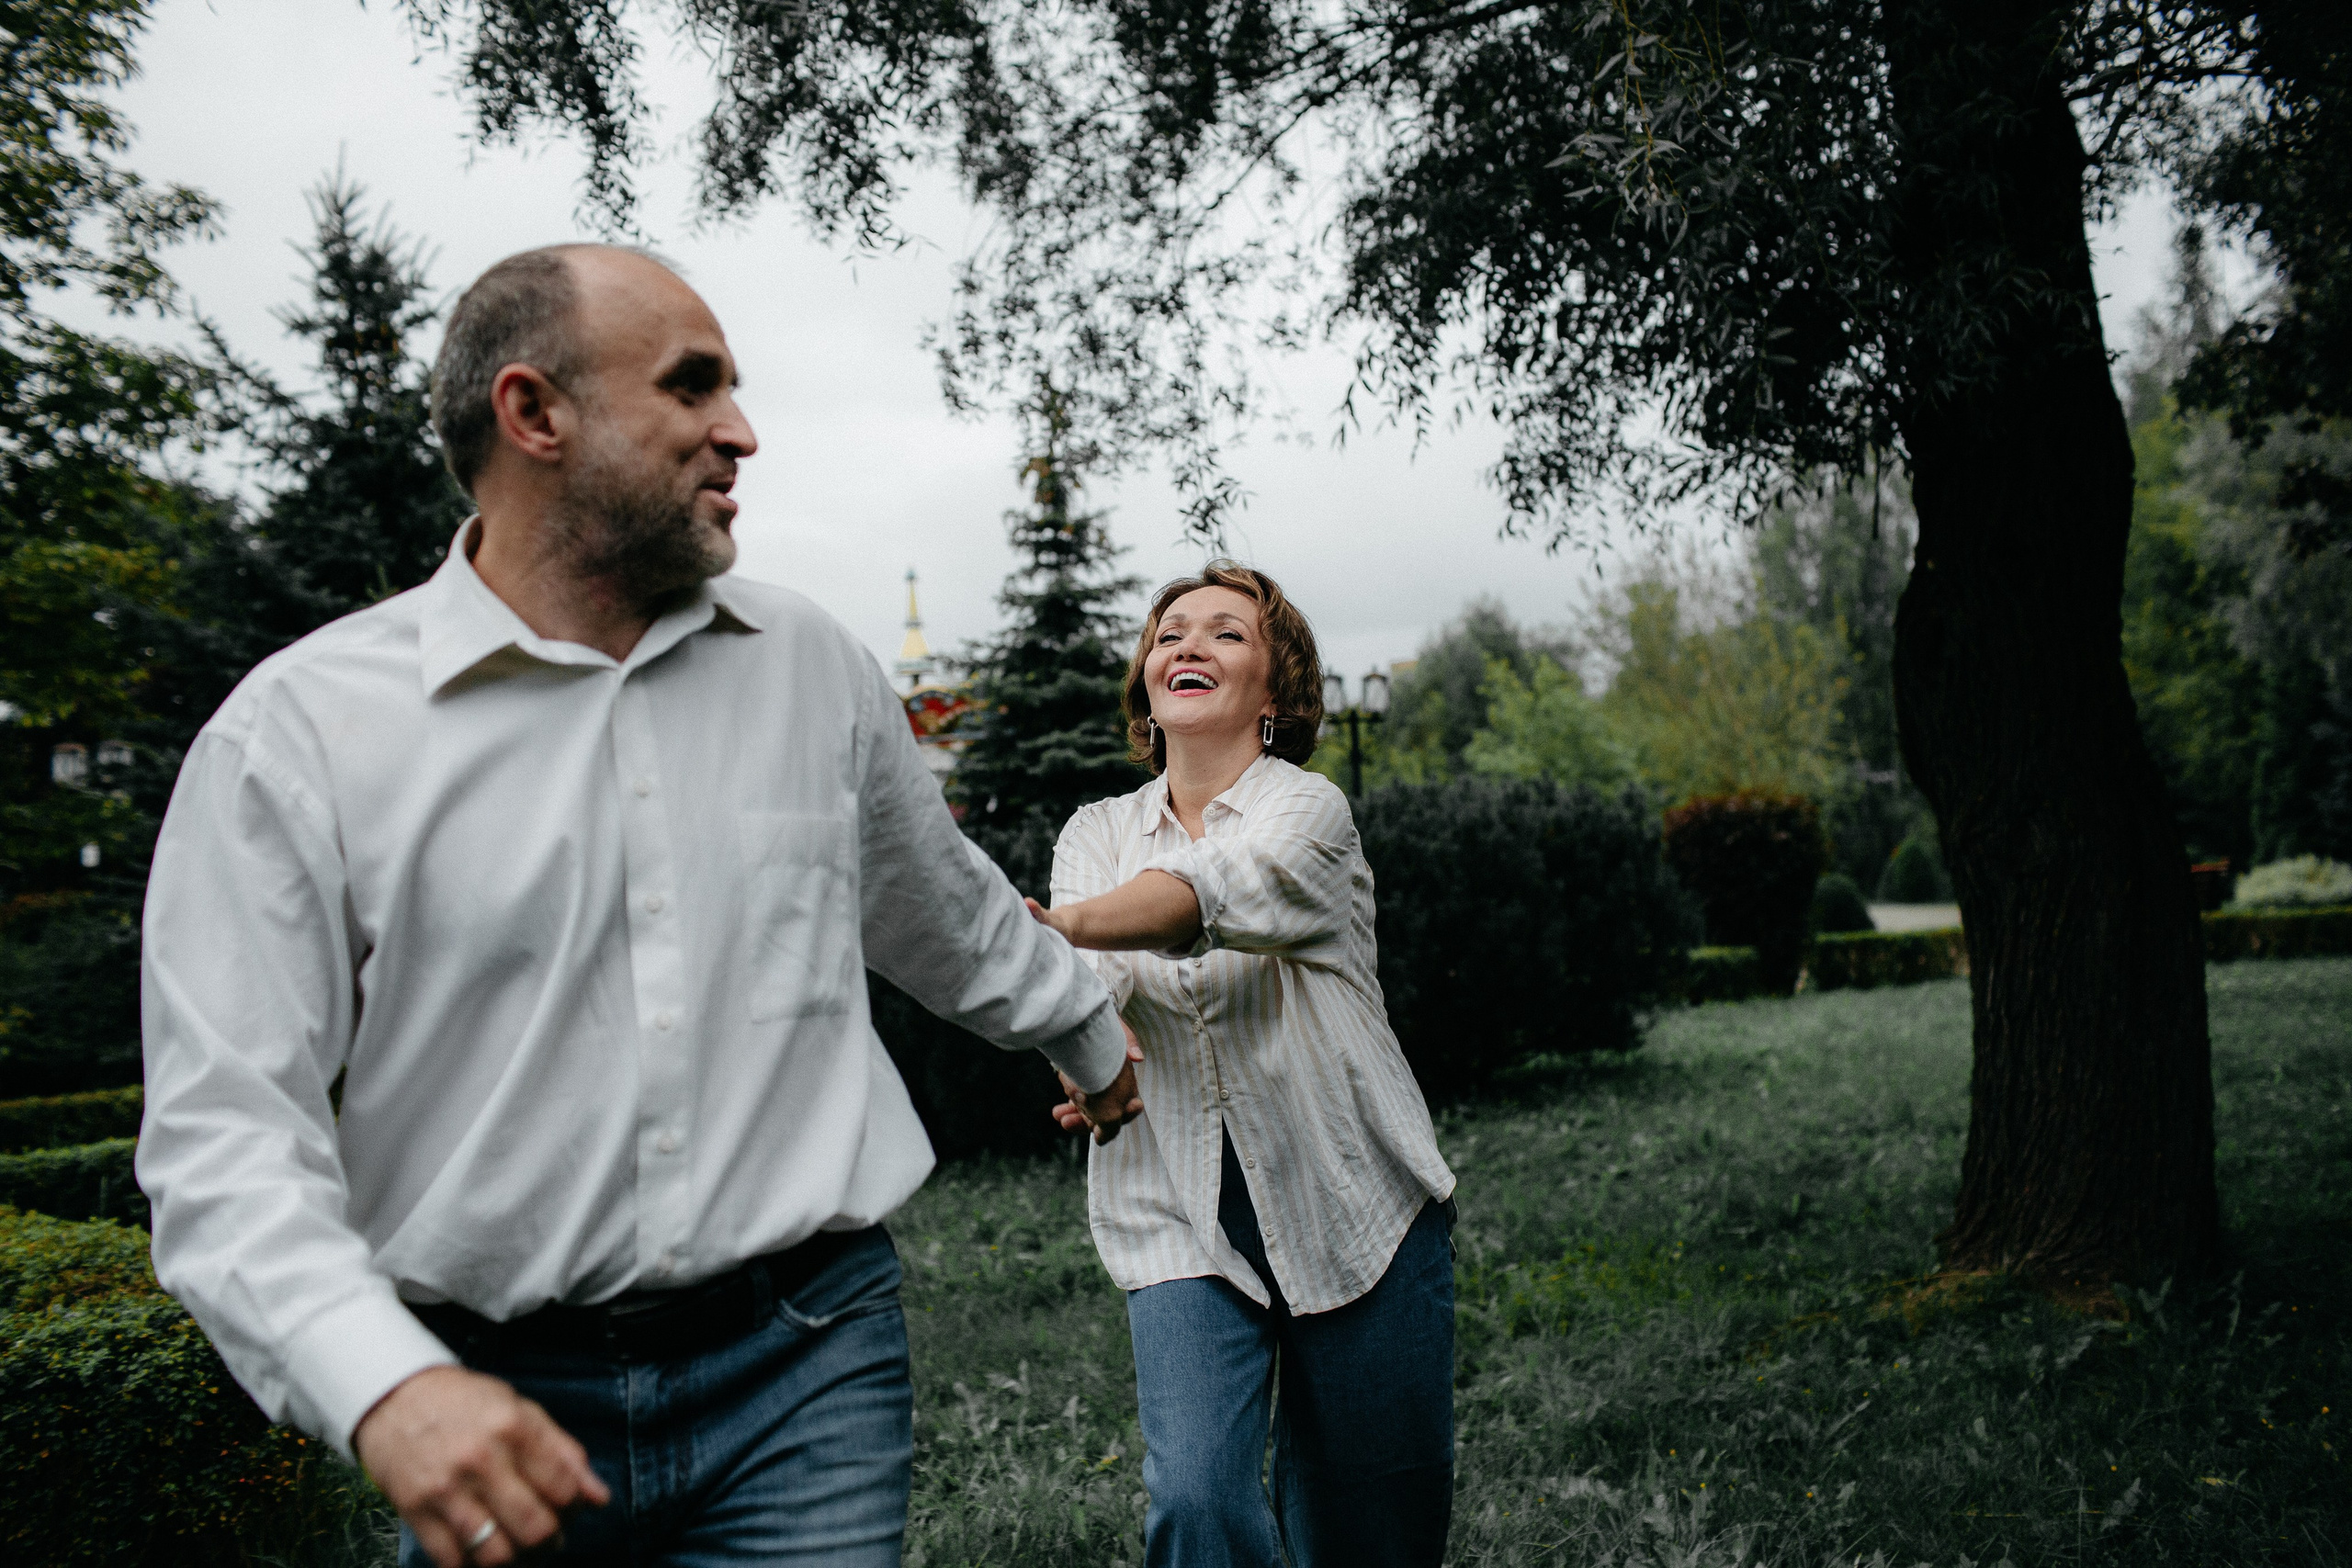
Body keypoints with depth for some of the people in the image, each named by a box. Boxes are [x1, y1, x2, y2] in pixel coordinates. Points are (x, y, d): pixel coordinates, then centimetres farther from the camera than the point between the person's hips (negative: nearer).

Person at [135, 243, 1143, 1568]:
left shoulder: (816, 664, 4)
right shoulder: (302, 729, -7)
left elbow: (951, 917, 20)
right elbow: (228, 1126, -10)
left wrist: (1092, 1036, 34)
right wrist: (386, 1387, -24)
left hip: (804, 1372, 2)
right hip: (498, 1413, -1)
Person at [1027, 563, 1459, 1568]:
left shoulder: (1307, 809, -4)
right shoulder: (1096, 834, 10)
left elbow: (1209, 893, -26)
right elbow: (1090, 965, -10)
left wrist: (1048, 927, -42)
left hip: (1351, 1204, -2)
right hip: (1181, 1221, 2)